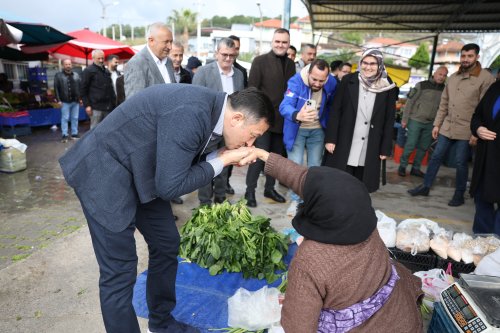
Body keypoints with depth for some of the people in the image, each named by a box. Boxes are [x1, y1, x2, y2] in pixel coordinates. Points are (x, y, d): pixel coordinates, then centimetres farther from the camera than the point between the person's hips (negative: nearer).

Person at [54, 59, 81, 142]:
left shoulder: (76, 75, 11)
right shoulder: (58, 75, 0)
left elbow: (80, 87, 12)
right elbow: (56, 88, -3)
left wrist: (81, 98, 4)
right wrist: (59, 100, -9)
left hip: (76, 101, 3)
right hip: (65, 102, -3)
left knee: (75, 118, 8)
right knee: (65, 118, 0)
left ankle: (74, 133, 17)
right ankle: (65, 135, 4)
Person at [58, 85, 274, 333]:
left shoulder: (210, 109, -2)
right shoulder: (191, 113, -30)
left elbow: (183, 163, 7)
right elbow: (169, 187, -28)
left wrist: (221, 155, -7)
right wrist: (223, 161, -20)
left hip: (139, 172, 9)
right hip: (106, 173, -9)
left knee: (167, 244, 14)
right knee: (119, 270, -5)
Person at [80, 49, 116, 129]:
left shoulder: (106, 71, 18)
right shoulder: (88, 71, -1)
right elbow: (83, 90, -4)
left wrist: (114, 101, 16)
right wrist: (87, 105, -12)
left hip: (108, 107, 6)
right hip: (96, 107, -6)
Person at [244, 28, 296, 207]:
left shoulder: (291, 64, 11)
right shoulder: (260, 61, -4)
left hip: (282, 119, 5)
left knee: (276, 156, 12)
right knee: (260, 154, -6)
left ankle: (269, 188, 27)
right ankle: (250, 191, 8)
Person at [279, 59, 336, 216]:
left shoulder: (332, 83, -14)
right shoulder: (296, 81, -26)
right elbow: (285, 106, -41)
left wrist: (326, 122, 7)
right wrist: (297, 115, -61)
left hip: (317, 130, 3)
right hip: (296, 130, -3)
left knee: (315, 167, 8)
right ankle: (295, 201, 13)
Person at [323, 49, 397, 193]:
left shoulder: (388, 88, 0)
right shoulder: (348, 81, -1)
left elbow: (389, 121, 4)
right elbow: (335, 111, -1)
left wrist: (385, 148, 1)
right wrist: (330, 138, -7)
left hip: (369, 150, 1)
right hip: (344, 144, 0)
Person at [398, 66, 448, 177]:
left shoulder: (444, 89, 5)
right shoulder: (422, 85, -7)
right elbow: (409, 102, -6)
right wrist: (405, 119, -8)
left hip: (430, 123, 5)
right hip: (415, 120, -4)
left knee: (423, 148, 11)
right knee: (410, 146, -3)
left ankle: (416, 168, 23)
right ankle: (402, 166, 13)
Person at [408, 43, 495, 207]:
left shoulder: (486, 78, -8)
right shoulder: (453, 77, 10)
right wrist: (437, 124, 9)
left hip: (466, 130, -5)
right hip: (447, 127, 5)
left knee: (461, 163, 3)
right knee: (436, 157, 9)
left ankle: (459, 194, 18)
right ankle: (425, 187, 21)